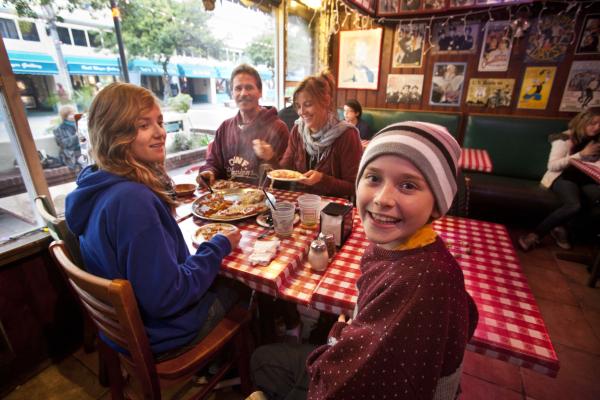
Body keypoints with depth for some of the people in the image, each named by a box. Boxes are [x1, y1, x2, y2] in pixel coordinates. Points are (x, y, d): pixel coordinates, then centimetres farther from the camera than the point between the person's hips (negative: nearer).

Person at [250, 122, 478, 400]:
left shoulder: (425, 280, -40)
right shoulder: (391, 246, -15)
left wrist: (337, 334, -12)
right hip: (355, 364, 6)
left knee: (265, 364, 16)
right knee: (262, 358, 23)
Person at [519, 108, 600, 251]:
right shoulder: (564, 139, -4)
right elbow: (552, 166, -14)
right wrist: (582, 154, -16)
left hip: (585, 178, 6)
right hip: (562, 176, -6)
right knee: (574, 205, -35)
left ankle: (560, 228, -14)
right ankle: (536, 235, -26)